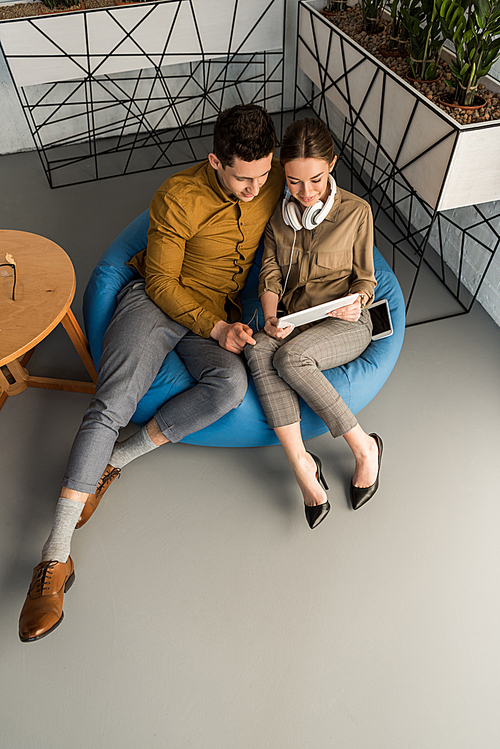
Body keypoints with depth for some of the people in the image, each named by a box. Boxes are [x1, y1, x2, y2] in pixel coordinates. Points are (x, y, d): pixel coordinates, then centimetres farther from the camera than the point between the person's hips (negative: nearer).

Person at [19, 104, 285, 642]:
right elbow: (162, 282, -10)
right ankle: (57, 555, -16)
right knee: (111, 405, -23)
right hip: (155, 300, -3)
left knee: (231, 385, -31)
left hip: (217, 313, 4)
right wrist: (214, 328, -20)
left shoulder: (274, 181, -2)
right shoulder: (178, 198, -15)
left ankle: (117, 459, -13)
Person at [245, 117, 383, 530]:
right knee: (258, 351, -31)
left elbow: (365, 276, 6)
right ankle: (301, 464, -29)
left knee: (289, 357, -34)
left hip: (345, 325, -3)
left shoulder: (356, 211, -1)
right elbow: (270, 273, 4)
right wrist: (271, 318, -15)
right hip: (293, 322, 4)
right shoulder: (278, 211, 9)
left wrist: (356, 302, -17)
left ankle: (364, 445, -17)